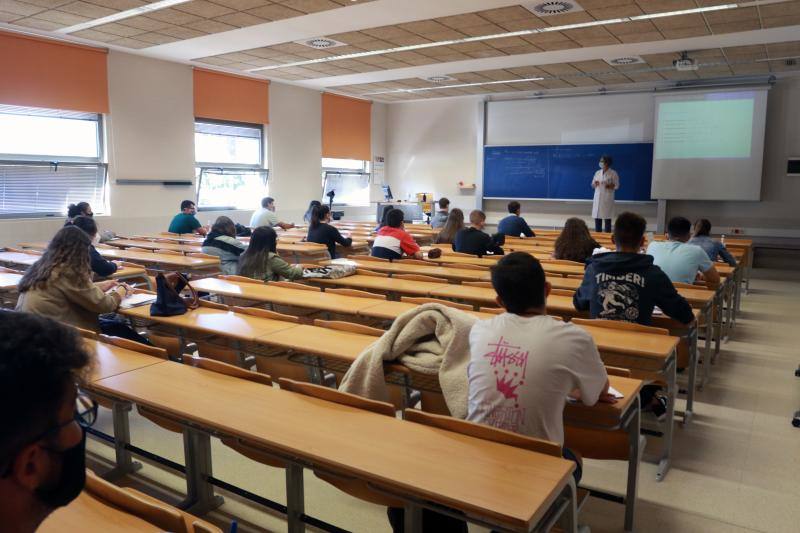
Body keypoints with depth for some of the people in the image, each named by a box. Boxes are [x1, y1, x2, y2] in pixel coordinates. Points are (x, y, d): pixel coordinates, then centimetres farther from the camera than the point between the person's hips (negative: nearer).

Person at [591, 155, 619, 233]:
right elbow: (593, 185, 13)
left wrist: (610, 186, -22)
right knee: (597, 217, 5)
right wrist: (595, 184, -9)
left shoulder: (613, 173, -4)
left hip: (607, 198, -4)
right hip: (597, 198, 4)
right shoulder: (597, 173, 9)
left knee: (607, 217, -2)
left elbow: (617, 186, -4)